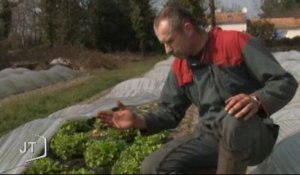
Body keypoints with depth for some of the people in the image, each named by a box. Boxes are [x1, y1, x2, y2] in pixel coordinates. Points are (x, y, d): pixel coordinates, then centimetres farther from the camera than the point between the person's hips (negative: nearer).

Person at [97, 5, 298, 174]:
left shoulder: (236, 42, -11)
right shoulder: (179, 68, 7)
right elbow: (170, 113, 12)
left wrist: (256, 99, -34)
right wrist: (139, 121, -7)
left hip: (253, 135, -4)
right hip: (210, 137, 5)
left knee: (234, 119, -41)